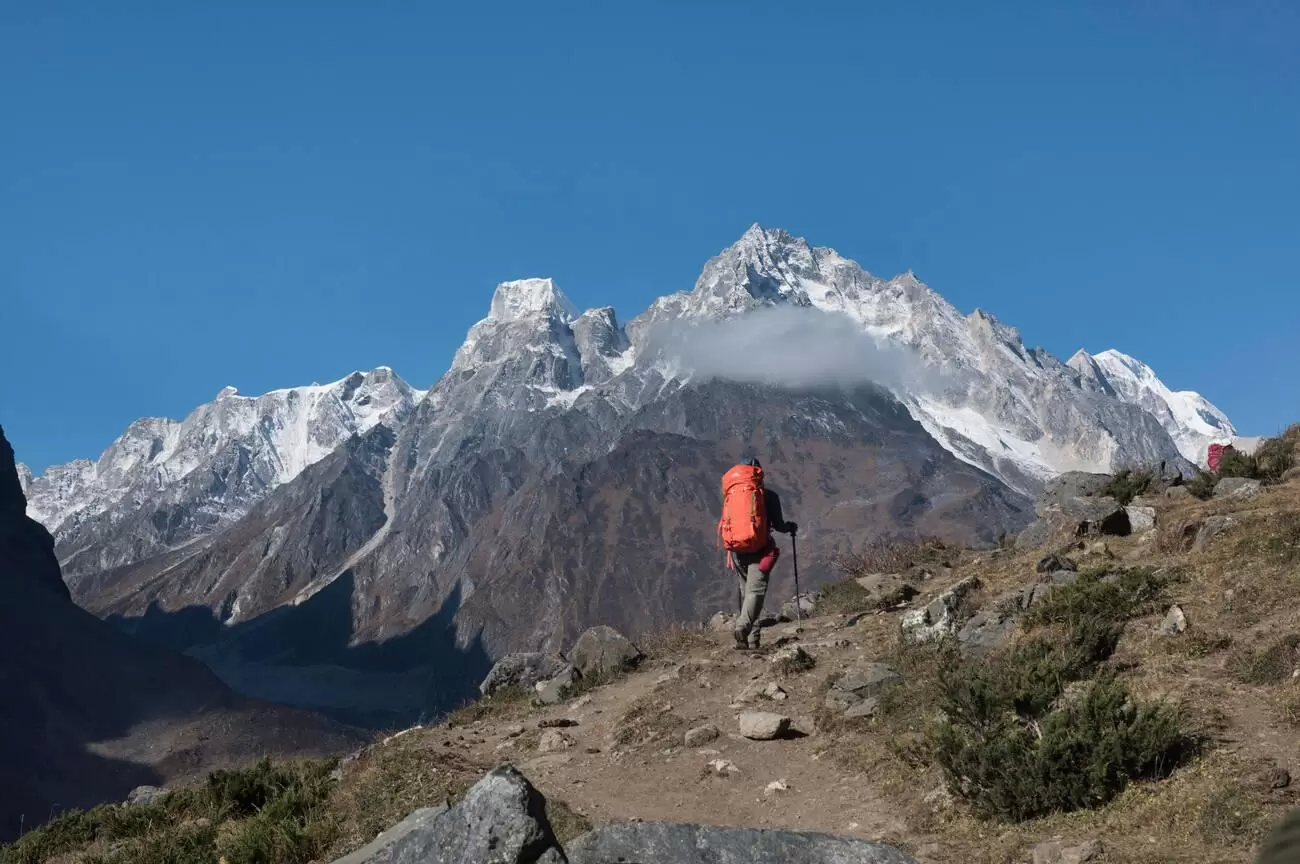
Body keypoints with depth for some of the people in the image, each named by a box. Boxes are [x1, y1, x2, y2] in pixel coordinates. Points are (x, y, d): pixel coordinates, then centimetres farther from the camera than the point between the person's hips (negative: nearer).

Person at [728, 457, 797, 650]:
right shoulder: (769, 496, 0)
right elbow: (778, 525, 2)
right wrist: (791, 527, 24)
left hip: (738, 549, 4)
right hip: (760, 549, -4)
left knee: (745, 590, 16)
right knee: (756, 590, -10)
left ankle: (751, 637, 17)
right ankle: (743, 626, -34)